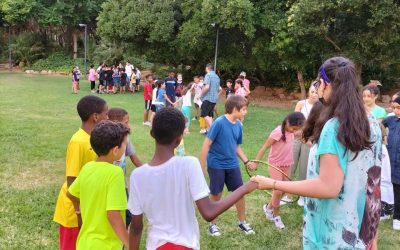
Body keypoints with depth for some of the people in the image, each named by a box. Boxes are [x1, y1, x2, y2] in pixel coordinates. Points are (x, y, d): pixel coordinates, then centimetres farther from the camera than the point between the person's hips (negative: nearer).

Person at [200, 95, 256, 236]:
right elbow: (206, 145, -17)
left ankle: (242, 222, 30)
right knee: (216, 195, 6)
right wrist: (201, 167, -16)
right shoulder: (219, 123, -19)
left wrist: (246, 161, 6)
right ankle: (213, 224, 26)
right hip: (216, 165, -6)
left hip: (232, 165, 6)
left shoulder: (238, 125, 1)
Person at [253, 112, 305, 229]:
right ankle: (276, 215, 15)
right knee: (278, 191, -7)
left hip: (286, 165, 7)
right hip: (275, 165, -7)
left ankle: (269, 207, 33)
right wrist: (256, 162, -20)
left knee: (282, 190, 11)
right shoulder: (278, 132, -25)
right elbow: (264, 147, -21)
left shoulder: (291, 130, -5)